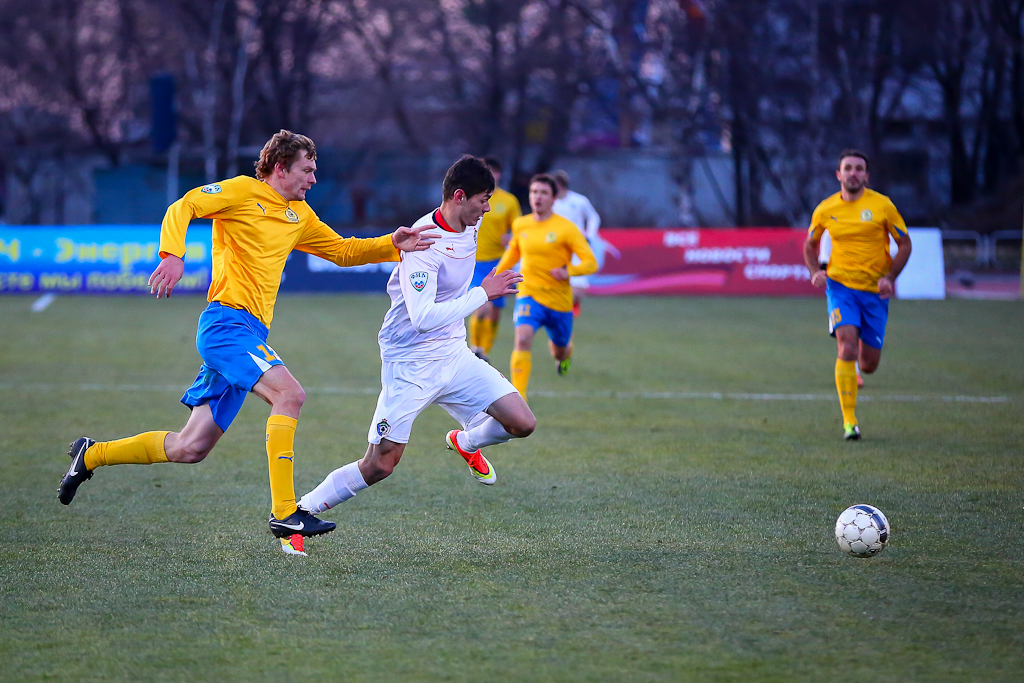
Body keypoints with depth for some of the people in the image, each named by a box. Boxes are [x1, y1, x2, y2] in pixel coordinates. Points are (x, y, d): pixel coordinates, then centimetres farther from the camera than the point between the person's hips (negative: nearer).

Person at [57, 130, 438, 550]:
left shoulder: (299, 215, 21)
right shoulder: (242, 192, -2)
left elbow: (342, 251, 28)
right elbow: (182, 208, -9)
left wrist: (393, 245, 12)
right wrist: (173, 255, -27)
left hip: (250, 333, 9)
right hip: (227, 321, -9)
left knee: (190, 448, 7)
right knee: (289, 393, -27)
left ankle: (92, 454, 24)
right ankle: (284, 513, -28)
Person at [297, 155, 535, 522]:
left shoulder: (470, 225, 1)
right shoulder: (425, 241, -24)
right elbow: (424, 317, -31)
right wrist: (483, 293, -26)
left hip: (454, 355, 7)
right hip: (410, 364, -7)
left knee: (522, 423, -5)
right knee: (379, 466, -8)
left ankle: (465, 443, 27)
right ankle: (299, 511, 8)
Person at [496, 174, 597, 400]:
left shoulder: (566, 228, -11)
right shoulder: (520, 225, 1)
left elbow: (591, 263, -13)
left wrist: (568, 271, -30)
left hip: (560, 301, -1)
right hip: (529, 296, 1)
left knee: (560, 351, 18)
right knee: (523, 339, -27)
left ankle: (565, 353, 59)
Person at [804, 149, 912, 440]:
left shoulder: (882, 205, -4)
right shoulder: (825, 210, 1)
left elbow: (904, 243, 3)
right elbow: (810, 244, 18)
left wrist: (889, 277, -11)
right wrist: (815, 271, -2)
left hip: (875, 291, 1)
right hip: (840, 285, -1)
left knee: (869, 365, 4)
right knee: (847, 348, -22)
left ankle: (852, 375, 44)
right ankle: (849, 422, -16)